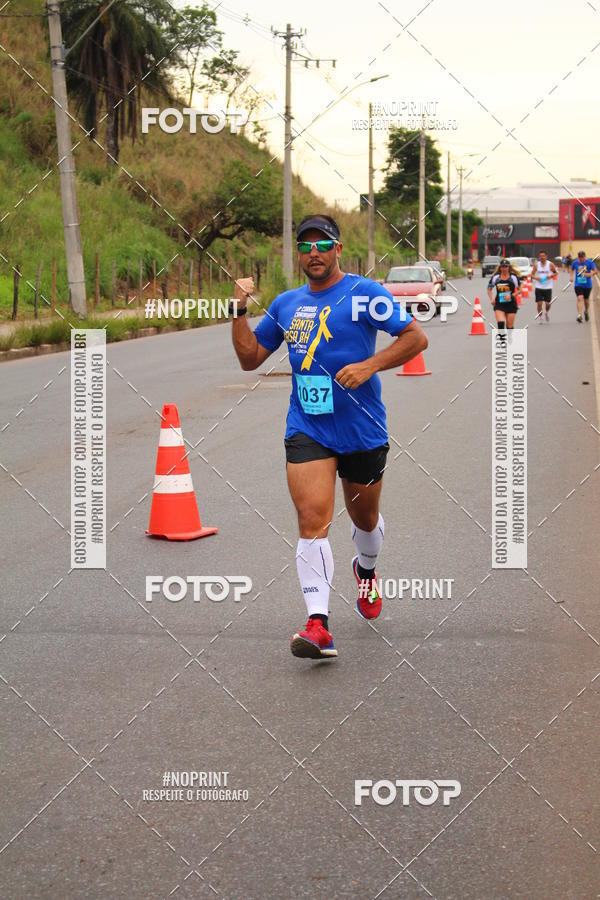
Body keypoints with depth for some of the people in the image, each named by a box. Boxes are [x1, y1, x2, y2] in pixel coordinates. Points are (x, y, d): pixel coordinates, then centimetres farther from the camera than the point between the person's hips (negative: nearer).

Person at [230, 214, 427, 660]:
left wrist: (369, 365, -20)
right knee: (312, 521, -15)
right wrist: (240, 310, 3)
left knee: (364, 517, 18)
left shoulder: (364, 294, -6)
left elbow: (417, 337, -9)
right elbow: (250, 357, 17)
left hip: (363, 431, -2)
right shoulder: (286, 304, 10)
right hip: (307, 430, 2)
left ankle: (367, 570, 53)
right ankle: (318, 624, -21)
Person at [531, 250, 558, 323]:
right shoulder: (536, 265, 0)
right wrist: (536, 277, -17)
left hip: (548, 287, -1)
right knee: (539, 303, -3)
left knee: (548, 303, 1)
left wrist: (551, 275, -15)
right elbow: (532, 275, 5)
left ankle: (547, 312, 34)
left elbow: (556, 273, 5)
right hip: (539, 287, 1)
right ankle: (539, 317, 16)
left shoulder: (550, 264, -4)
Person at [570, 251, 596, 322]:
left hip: (587, 285, 0)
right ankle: (579, 315, -23)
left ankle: (586, 312, 42)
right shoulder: (575, 263, -1)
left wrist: (590, 274, -22)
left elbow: (594, 270, -3)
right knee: (580, 299, -16)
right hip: (578, 284, 0)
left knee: (586, 299, 15)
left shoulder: (590, 262, -8)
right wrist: (571, 277, 3)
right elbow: (571, 269, 17)